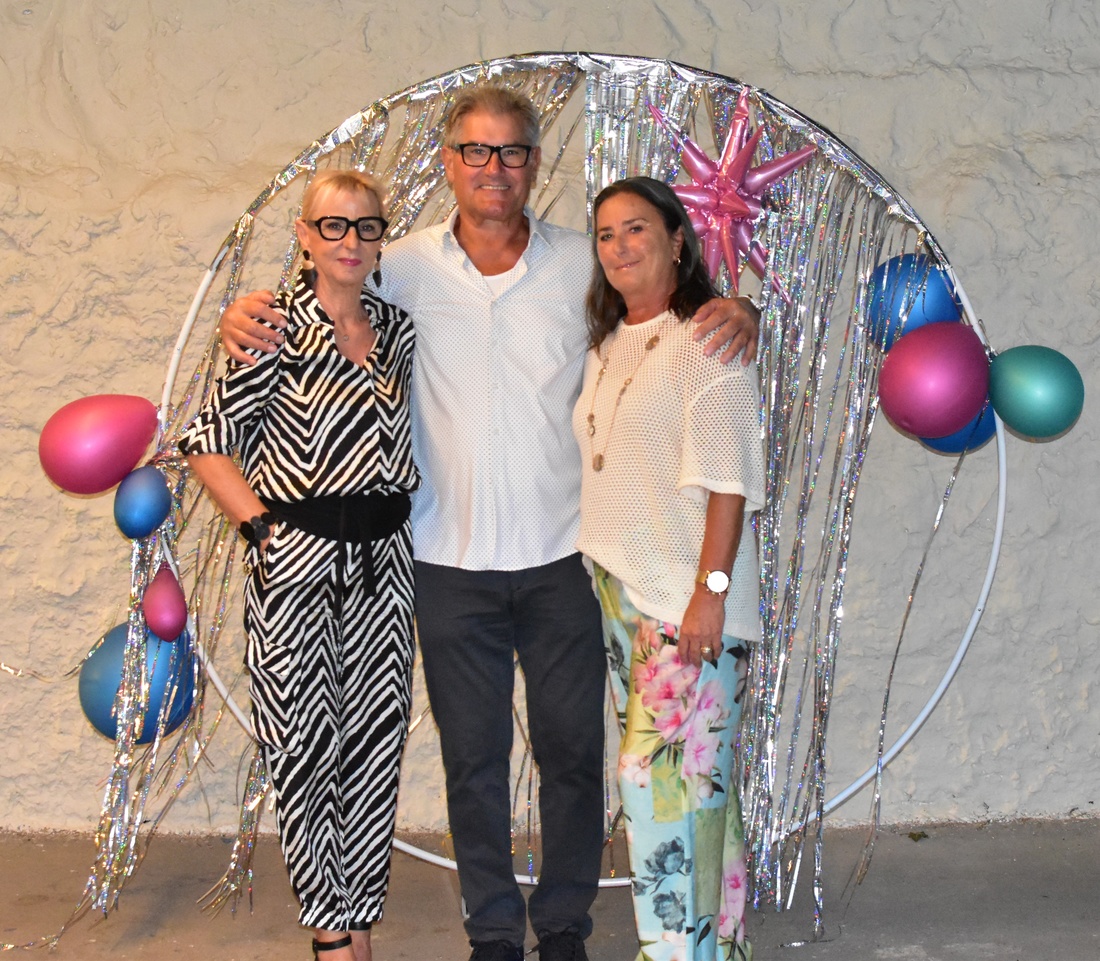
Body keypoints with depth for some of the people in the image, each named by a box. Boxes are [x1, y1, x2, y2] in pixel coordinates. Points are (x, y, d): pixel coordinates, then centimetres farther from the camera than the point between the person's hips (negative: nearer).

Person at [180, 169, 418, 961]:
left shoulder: (398, 328, 8)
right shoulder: (276, 329, -8)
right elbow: (210, 443, -7)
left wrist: (409, 484, 8)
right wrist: (263, 526, -14)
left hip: (384, 561, 5)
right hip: (297, 565, -5)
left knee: (376, 745, 9)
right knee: (308, 747, 1)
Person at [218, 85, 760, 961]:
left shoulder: (583, 264, 0)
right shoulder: (407, 269, 1)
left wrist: (733, 313, -13)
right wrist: (240, 316, -11)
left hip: (561, 558, 0)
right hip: (451, 564, 0)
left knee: (572, 751, 9)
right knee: (473, 759, 10)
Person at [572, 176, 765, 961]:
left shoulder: (706, 338, -9)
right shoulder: (609, 345, 15)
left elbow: (729, 479, -14)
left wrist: (711, 589, -19)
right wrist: (602, 574, 14)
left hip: (689, 595, -7)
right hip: (620, 588, 7)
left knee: (659, 772, -10)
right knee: (694, 778, 11)